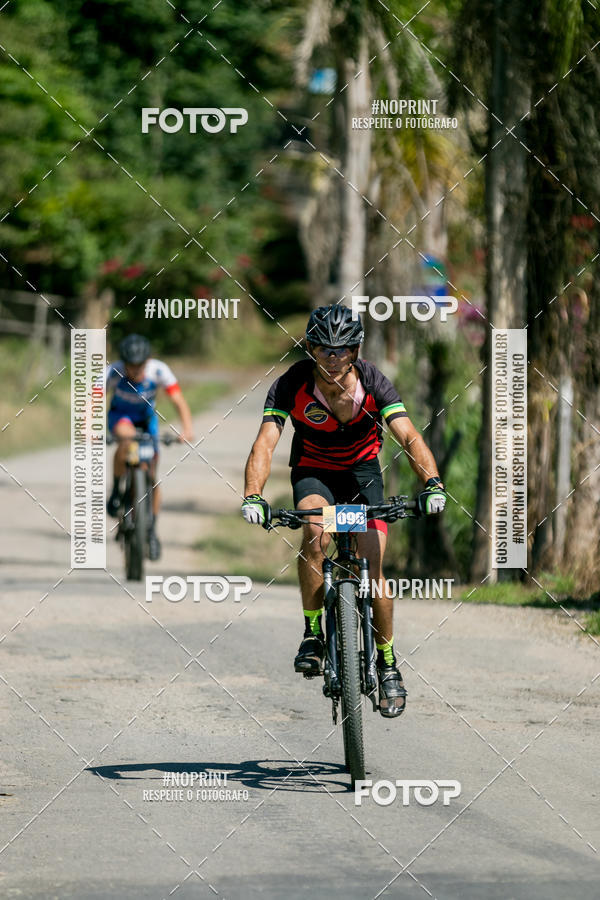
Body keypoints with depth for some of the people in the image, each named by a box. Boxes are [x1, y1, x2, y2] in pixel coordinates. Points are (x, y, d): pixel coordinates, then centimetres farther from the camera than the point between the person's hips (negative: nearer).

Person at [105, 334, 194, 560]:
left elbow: (179, 401, -32)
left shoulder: (159, 370, -28)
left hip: (146, 418, 2)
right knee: (127, 438, -39)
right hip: (120, 416, -2)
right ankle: (115, 492, -20)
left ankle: (152, 530, 14)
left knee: (152, 476, -4)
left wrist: (187, 429, -48)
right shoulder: (113, 372, -30)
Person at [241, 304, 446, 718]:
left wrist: (432, 482, -49)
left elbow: (410, 438, -30)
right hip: (313, 471, -1)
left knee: (372, 569, -11)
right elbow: (265, 443, -32)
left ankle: (387, 662, 10)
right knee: (315, 532, -33)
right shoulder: (292, 385, -24)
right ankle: (313, 633, -19)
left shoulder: (372, 383, -22)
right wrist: (253, 495, -50)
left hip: (362, 470, 1)